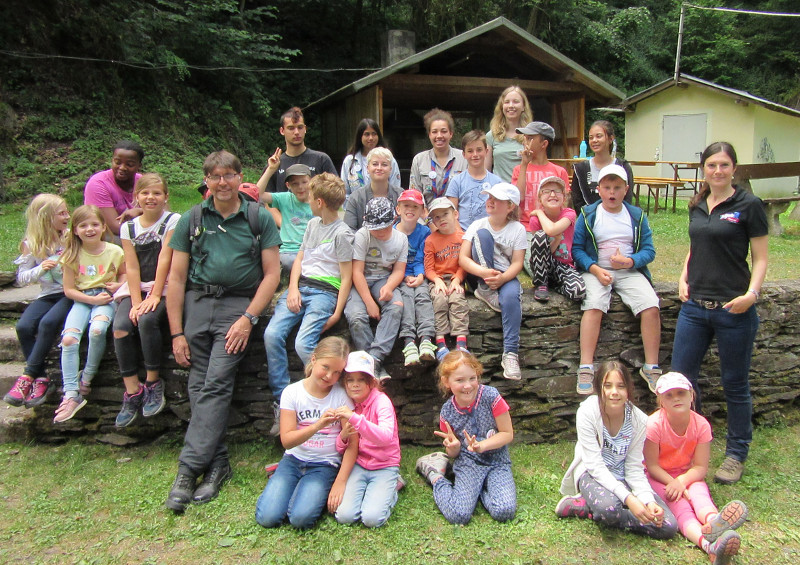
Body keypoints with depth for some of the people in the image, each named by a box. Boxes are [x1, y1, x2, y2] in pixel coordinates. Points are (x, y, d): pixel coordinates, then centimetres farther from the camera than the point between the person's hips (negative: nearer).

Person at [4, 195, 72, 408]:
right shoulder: (31, 246, 6)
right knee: (23, 326, -24)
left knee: (48, 323, -30)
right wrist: (40, 269, -12)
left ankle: (28, 377, -19)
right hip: (48, 295, 3)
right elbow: (21, 278, 6)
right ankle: (41, 379, -12)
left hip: (71, 294, -3)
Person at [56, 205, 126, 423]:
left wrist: (119, 285, -5)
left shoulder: (114, 252, -1)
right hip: (82, 300, 2)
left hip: (106, 299, -2)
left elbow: (124, 274, 17)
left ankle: (87, 377, -8)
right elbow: (69, 289, 2)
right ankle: (71, 395, -18)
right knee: (68, 338, -23)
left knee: (97, 330, -33)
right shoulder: (72, 255, 1)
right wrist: (92, 299, -12)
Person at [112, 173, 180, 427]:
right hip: (136, 289, 4)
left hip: (165, 289, -4)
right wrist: (136, 302, -11)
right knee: (120, 328, -22)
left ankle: (154, 383, -12)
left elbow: (164, 259, -9)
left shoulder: (173, 221, -2)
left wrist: (155, 296, -15)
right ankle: (132, 392, -14)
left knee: (147, 320, -31)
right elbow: (131, 267, 1)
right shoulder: (128, 228, 9)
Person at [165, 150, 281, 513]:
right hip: (196, 303, 3)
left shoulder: (259, 218, 6)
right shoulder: (191, 220, 10)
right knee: (198, 386, -2)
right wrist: (177, 333, 2)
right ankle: (217, 464, 7)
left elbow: (272, 273, 2)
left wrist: (248, 318, -9)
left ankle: (188, 469, -13)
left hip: (239, 304, -3)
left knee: (216, 384, -15)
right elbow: (176, 277, 8)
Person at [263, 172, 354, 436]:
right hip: (300, 286, 6)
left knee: (303, 344, -26)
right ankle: (281, 403, -12)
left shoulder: (342, 234, -3)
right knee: (272, 335, -17)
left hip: (325, 291, -6)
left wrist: (337, 313, -13)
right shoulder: (313, 224, 20)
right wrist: (293, 289, 1)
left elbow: (346, 277, -5)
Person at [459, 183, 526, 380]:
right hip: (480, 276, 1)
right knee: (482, 234, -21)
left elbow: (517, 263, -6)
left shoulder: (517, 229, 1)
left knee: (511, 296, -37)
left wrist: (502, 278, -28)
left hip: (506, 276, 0)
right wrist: (484, 272, -28)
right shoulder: (478, 225, 1)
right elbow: (463, 258, -8)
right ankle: (485, 290, -21)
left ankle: (510, 353, -32)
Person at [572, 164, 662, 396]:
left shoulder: (637, 216, 9)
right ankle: (586, 369, -31)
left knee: (651, 306, -22)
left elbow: (649, 250, 6)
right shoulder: (588, 215, 4)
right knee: (594, 306, -31)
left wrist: (630, 261, -14)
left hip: (630, 272, 2)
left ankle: (651, 368, -9)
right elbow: (576, 248, -2)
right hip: (596, 270, -2)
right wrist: (595, 269, -16)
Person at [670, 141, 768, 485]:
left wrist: (751, 293, -19)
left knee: (735, 384, 8)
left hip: (733, 310, -5)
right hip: (695, 306, 5)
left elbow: (760, 259, -5)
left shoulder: (748, 206, -5)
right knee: (680, 378, 7)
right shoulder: (697, 206, 11)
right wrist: (684, 278, 6)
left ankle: (736, 454, 24)